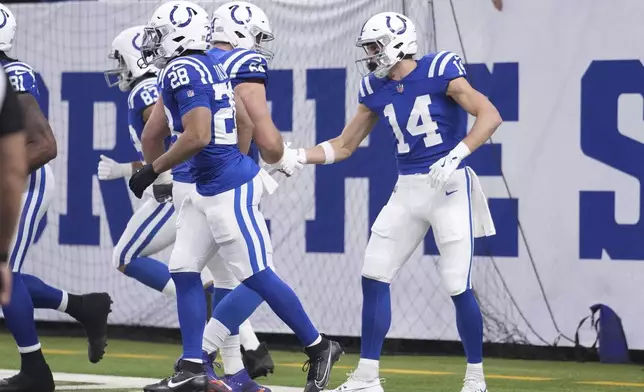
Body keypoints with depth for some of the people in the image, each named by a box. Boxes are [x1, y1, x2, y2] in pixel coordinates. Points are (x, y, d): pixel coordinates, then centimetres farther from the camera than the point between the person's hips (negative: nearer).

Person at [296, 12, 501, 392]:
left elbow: (490, 115, -17)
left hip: (450, 186, -6)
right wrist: (297, 156, 1)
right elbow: (344, 146, 15)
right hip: (407, 190, 7)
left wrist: (455, 155, -27)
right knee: (374, 277, 2)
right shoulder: (376, 90, 8)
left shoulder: (440, 71, -11)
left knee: (458, 288, -7)